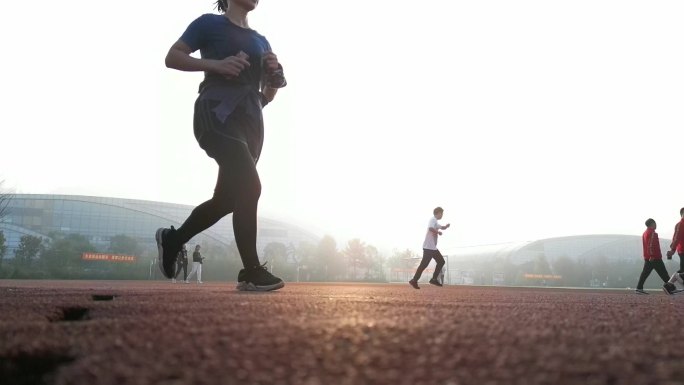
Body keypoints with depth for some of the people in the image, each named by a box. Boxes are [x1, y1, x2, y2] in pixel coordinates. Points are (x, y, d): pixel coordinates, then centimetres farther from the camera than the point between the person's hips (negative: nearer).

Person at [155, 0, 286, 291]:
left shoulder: (261, 41, 23)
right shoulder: (210, 24, 6)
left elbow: (268, 96, 25)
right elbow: (172, 58, 0)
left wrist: (274, 73, 3)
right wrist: (216, 64, -13)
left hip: (250, 120, 7)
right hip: (218, 113, -7)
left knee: (227, 198, 6)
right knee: (249, 185, -21)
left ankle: (172, 238, 27)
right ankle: (251, 272, -18)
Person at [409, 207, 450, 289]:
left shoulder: (436, 221, 21)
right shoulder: (433, 219, -9)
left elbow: (442, 228, 36)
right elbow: (430, 228, -30)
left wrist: (447, 226, 15)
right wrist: (438, 232, -17)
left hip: (433, 247, 10)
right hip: (428, 247, -10)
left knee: (441, 261, 11)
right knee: (424, 264, -12)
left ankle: (434, 279, 12)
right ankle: (414, 280, -11)